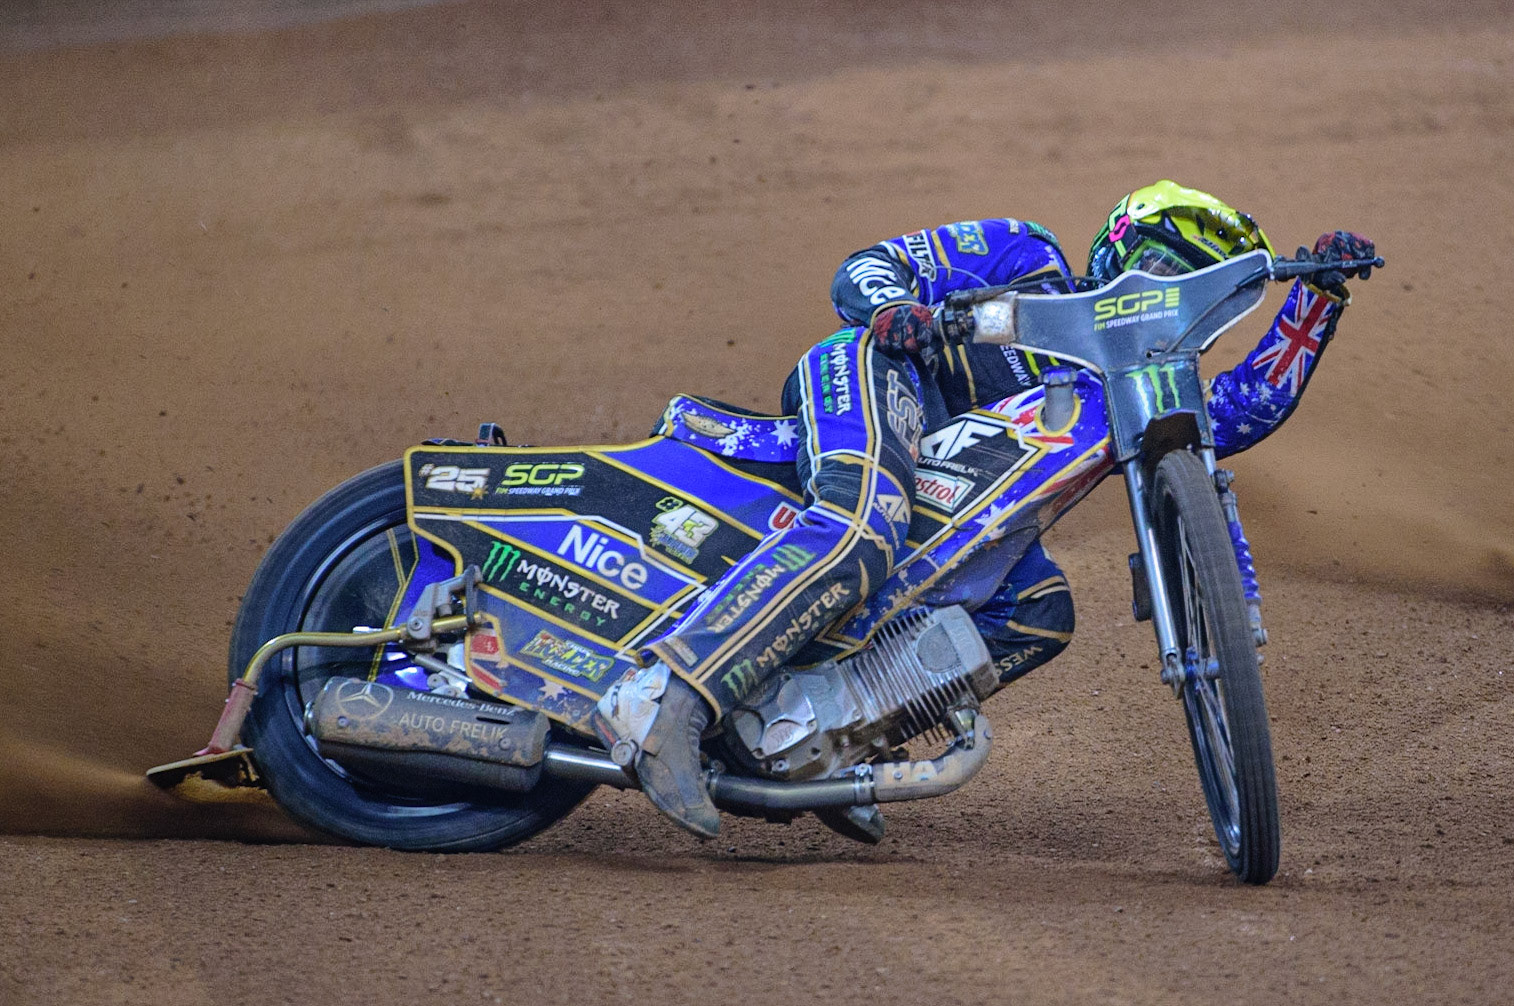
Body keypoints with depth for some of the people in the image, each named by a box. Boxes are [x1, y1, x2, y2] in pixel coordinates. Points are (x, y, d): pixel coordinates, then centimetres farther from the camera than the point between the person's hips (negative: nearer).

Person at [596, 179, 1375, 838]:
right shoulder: (1028, 256, 13)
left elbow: (1249, 406, 14)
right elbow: (864, 266, 8)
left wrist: (1321, 293, 7)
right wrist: (891, 305, -17)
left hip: (934, 496, 7)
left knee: (1042, 611, -12)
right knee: (860, 535, -37)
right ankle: (660, 697, -52)